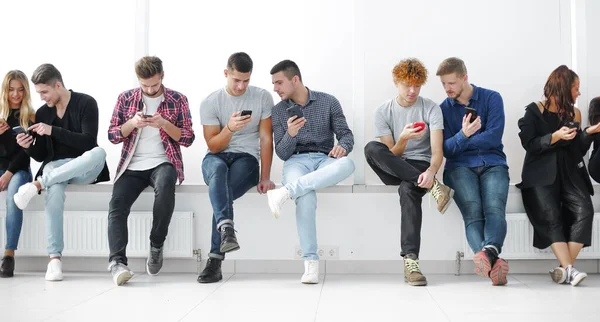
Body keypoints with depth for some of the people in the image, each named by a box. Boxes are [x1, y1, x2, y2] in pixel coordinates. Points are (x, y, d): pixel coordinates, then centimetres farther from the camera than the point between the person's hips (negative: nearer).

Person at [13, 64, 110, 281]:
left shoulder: (86, 103, -5)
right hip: (55, 167, 2)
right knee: (54, 190, -36)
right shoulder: (42, 113, 8)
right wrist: (29, 147, -11)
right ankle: (54, 257, -40)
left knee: (99, 153, -38)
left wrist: (53, 131, -22)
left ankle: (37, 184, -32)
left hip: (83, 169, -2)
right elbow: (41, 156, 11)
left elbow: (89, 142, -17)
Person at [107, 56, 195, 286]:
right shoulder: (125, 99, 9)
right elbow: (113, 136, 8)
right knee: (116, 204, -25)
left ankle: (157, 246, -19)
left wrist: (164, 124, -14)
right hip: (132, 166, 2)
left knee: (165, 186, -36)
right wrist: (132, 123, -11)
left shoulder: (178, 100, 5)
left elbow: (188, 139, 2)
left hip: (163, 163, -2)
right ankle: (117, 262, -30)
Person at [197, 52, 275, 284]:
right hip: (217, 157, 1)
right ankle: (226, 229, -57)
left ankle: (215, 261, -31)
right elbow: (213, 146, -1)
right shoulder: (210, 103, 1)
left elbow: (266, 140, 0)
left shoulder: (263, 98, 2)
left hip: (247, 159, 0)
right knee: (218, 168, -38)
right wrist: (230, 128, -22)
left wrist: (265, 177, -8)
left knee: (223, 192, -32)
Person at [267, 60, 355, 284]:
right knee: (306, 195, -38)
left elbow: (346, 134, 6)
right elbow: (282, 154, 6)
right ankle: (310, 261, -38)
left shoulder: (328, 102, 8)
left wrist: (342, 146, -18)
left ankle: (286, 191, -43)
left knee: (347, 164, -38)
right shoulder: (278, 111, 11)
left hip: (325, 160, 1)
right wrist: (290, 134, -15)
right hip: (296, 161, -1)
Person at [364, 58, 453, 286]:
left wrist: (431, 171, -34)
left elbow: (437, 151, -11)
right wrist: (403, 139, -24)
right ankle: (432, 186, -34)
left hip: (420, 165, -2)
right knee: (372, 148, -31)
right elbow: (391, 154, -1)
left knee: (408, 188, -38)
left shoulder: (431, 109, -1)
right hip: (393, 171, 2)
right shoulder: (383, 112, 4)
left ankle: (410, 260, -44)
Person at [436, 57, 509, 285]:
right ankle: (494, 263, -52)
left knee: (495, 209, -31)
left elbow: (494, 137, -2)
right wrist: (463, 135, -13)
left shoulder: (491, 98, 10)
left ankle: (489, 251, -58)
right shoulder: (443, 109, 15)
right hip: (460, 166, 0)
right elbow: (446, 149, 7)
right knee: (472, 211, -30)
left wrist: (459, 142, 2)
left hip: (493, 164, 0)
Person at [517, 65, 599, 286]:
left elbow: (579, 150, 15)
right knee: (550, 215, -26)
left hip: (569, 172, 4)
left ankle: (564, 269, -23)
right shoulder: (535, 111, 4)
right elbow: (530, 145, -6)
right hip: (541, 174, -4)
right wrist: (555, 137, -17)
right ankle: (569, 269, -28)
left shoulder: (573, 114, 17)